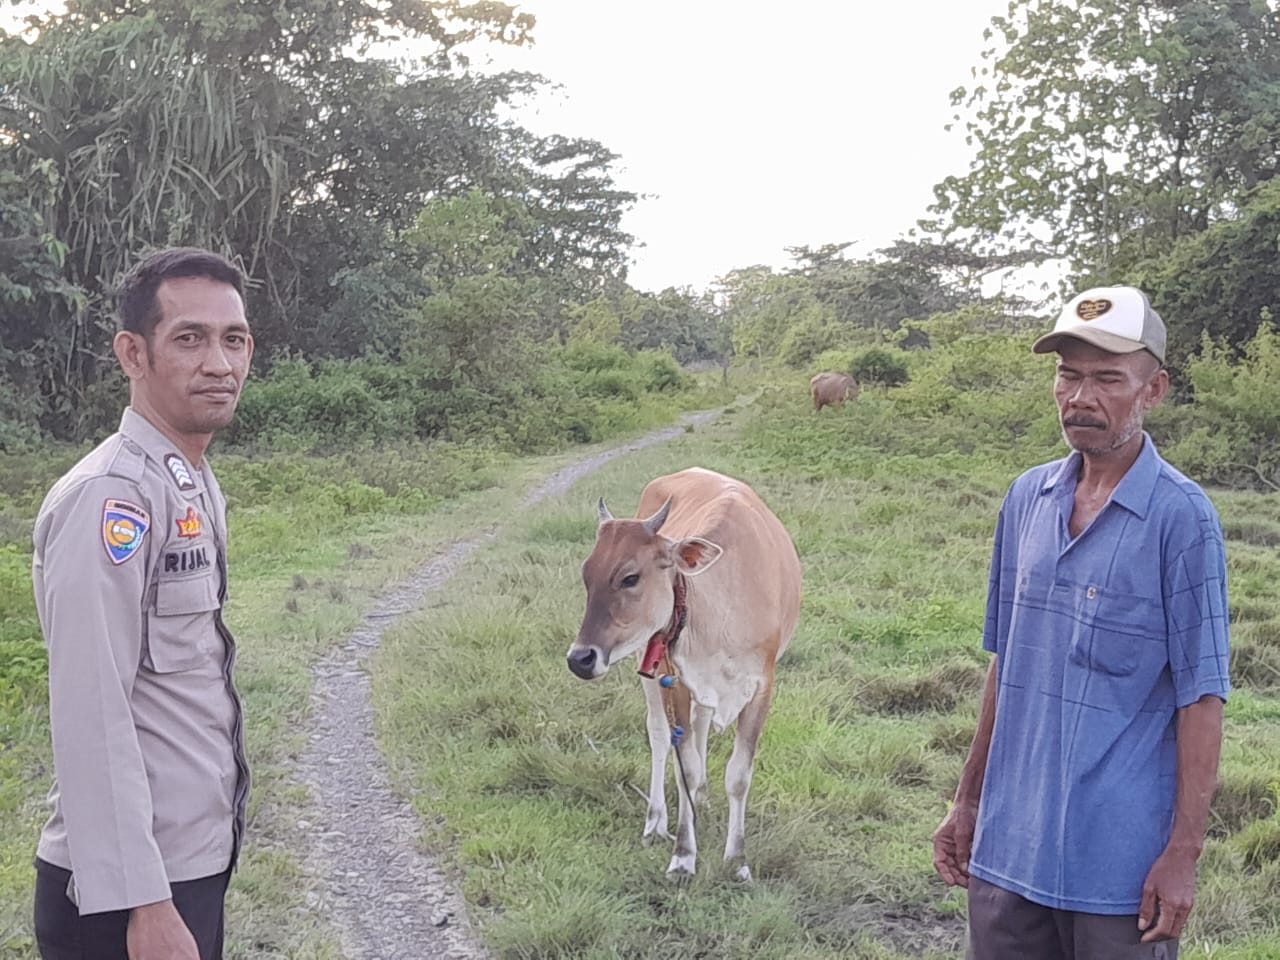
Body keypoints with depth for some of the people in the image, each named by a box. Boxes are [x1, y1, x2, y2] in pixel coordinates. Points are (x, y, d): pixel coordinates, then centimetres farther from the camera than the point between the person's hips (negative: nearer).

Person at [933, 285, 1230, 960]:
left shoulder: (1180, 518, -11)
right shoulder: (1027, 499, 5)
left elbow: (1200, 698, -11)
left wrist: (1183, 853, -13)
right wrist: (968, 802, 14)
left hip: (1121, 865, -5)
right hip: (1008, 847, 5)